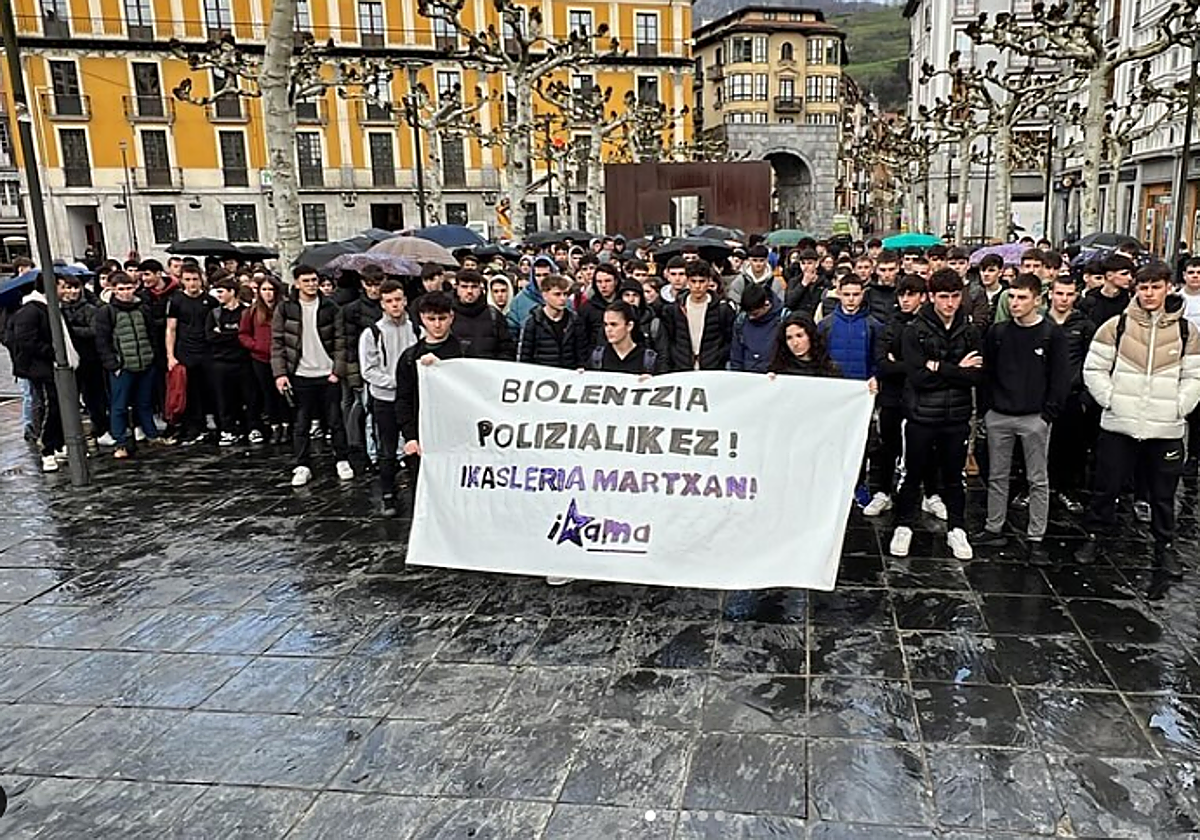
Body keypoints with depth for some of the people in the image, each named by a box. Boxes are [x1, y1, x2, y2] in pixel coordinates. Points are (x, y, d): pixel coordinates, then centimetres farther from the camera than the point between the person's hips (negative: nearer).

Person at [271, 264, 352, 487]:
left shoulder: (330, 308, 2)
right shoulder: (285, 308, 1)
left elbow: (340, 341, 1)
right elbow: (277, 343, 0)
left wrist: (338, 370, -7)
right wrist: (280, 373, -8)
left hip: (328, 374, 0)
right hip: (300, 375, 0)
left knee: (335, 420, 7)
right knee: (300, 424, 6)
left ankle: (342, 460, 20)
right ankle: (302, 466, 16)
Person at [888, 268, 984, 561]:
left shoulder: (969, 333, 3)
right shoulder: (915, 332, -6)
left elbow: (977, 376, -7)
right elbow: (918, 376, -16)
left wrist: (939, 369, -17)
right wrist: (957, 371, -12)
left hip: (957, 417, 3)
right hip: (921, 416, -2)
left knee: (954, 476, 14)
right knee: (913, 474, 9)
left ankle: (957, 529, 28)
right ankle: (903, 526, 23)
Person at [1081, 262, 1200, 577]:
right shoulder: (1116, 326, -1)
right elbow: (1094, 369, 0)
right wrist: (1110, 400, -7)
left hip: (1167, 429, 1)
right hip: (1119, 425, -1)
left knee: (1163, 494, 12)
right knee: (1106, 487, 8)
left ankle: (1165, 547, 26)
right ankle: (1093, 536, 23)